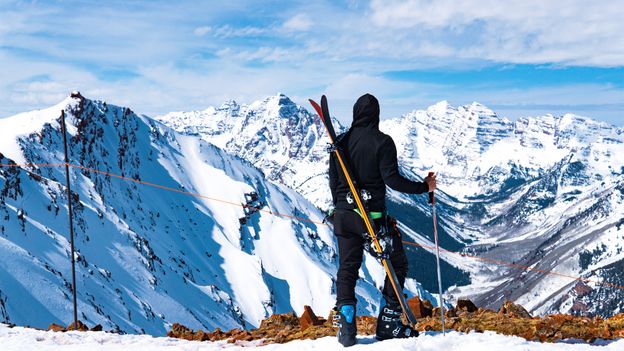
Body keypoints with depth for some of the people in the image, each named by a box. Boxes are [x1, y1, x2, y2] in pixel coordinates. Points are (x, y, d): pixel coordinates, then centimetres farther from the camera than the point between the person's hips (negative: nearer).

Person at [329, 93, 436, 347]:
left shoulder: (341, 142, 6)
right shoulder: (382, 142, -9)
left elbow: (333, 181, 10)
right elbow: (392, 179, -16)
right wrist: (423, 187, -4)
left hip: (344, 215, 5)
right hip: (373, 216, -4)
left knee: (347, 269, 11)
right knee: (397, 264, 11)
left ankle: (346, 325, -2)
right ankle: (388, 324, 7)